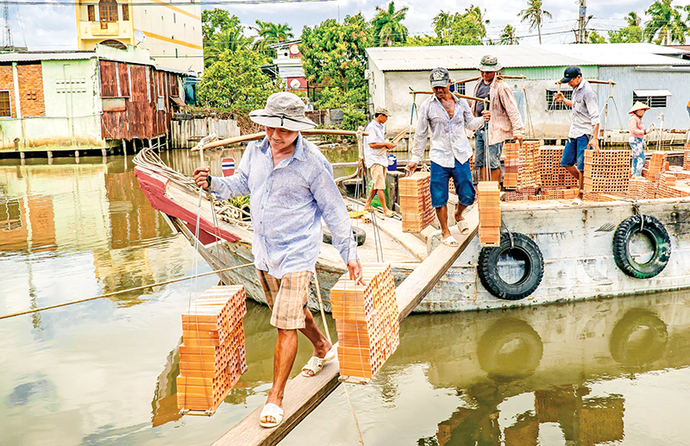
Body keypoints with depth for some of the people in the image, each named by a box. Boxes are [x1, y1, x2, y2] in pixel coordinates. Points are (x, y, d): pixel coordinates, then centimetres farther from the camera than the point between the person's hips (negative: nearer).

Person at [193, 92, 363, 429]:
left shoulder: (313, 163, -16)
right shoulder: (255, 151, -1)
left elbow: (334, 211, -8)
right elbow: (240, 183, 16)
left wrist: (350, 254, -6)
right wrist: (212, 184, -5)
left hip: (295, 254, -6)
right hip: (263, 252, 6)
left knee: (285, 326, -7)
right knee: (295, 311, 24)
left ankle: (275, 398, 6)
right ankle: (322, 347, 52)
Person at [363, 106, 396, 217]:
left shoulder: (379, 127, 20)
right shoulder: (371, 127, -11)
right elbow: (372, 144, -19)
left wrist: (388, 146, 11)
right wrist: (386, 144, -12)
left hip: (382, 159, 10)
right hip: (374, 159, -10)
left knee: (376, 185, 11)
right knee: (380, 185, -10)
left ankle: (367, 205, 21)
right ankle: (385, 209, -11)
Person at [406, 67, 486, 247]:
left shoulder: (461, 103, 7)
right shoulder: (427, 106, 0)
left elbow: (470, 124, 22)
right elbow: (420, 134, 7)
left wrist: (483, 119, 1)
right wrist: (415, 159, 9)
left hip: (461, 157, 2)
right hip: (439, 158, -2)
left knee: (467, 195, 1)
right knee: (440, 198, -1)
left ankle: (459, 215, 34)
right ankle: (445, 232, 17)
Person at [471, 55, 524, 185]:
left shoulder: (501, 87, -11)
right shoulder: (479, 84, 12)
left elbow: (512, 110, -14)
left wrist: (518, 130, -19)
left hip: (494, 129, -8)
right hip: (479, 128, 8)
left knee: (493, 162, -5)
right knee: (480, 161, 10)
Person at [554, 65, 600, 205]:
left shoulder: (588, 92, -17)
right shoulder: (576, 89, 11)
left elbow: (595, 117, -20)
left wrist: (594, 138, -25)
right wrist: (563, 100, 16)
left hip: (585, 134, -9)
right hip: (574, 133, 9)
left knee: (581, 166, -7)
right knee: (566, 162, 10)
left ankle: (581, 195, 7)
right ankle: (584, 184, 25)